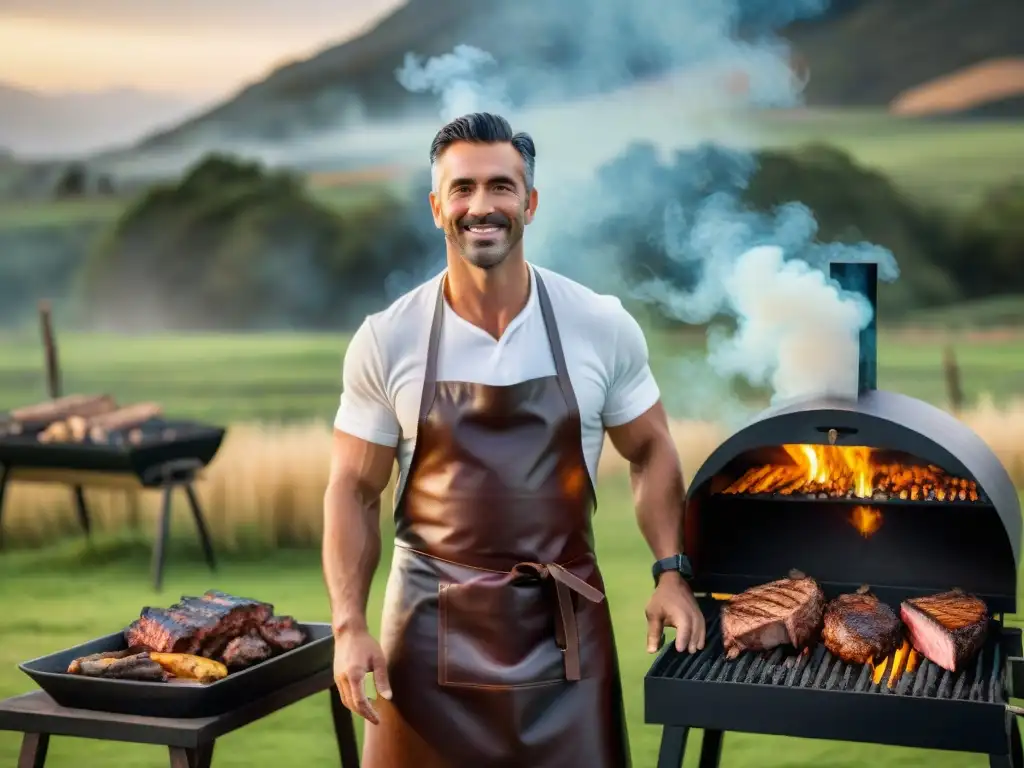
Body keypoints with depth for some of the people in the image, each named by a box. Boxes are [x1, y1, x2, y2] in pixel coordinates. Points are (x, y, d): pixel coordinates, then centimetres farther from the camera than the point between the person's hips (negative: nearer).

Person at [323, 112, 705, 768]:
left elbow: (650, 451, 8)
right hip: (432, 620, 0)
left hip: (563, 619, 1)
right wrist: (350, 626, -8)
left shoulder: (602, 327, -4)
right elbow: (354, 491, 0)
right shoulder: (387, 341, -6)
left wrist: (670, 573, -2)